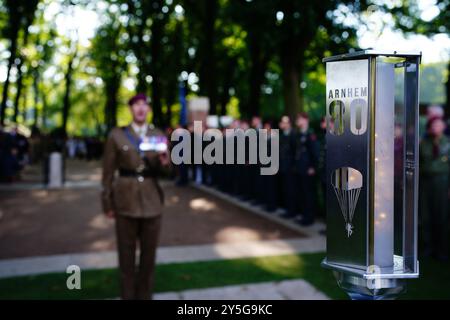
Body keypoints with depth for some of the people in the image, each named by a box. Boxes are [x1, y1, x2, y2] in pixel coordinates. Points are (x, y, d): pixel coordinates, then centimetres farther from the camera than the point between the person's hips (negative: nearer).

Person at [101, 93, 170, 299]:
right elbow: (108, 172, 2)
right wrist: (107, 203, -1)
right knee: (126, 254, 6)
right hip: (126, 201, -2)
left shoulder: (159, 135, 6)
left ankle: (145, 295, 25)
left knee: (149, 254, 9)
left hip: (152, 201, 2)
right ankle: (127, 295, 20)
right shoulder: (117, 135, 0)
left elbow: (164, 171, 8)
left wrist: (164, 163, -15)